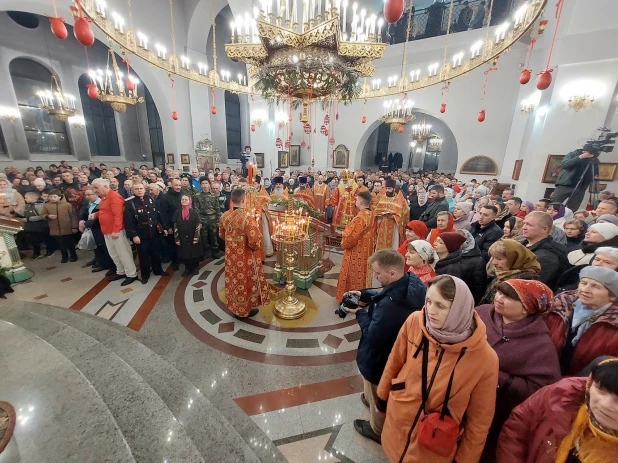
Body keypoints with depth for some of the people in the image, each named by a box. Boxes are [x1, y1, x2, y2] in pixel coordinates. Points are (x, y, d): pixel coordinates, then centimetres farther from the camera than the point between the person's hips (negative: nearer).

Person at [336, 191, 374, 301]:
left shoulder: (360, 217, -26)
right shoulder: (370, 215, 2)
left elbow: (351, 237, -22)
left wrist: (344, 244, -3)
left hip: (356, 252, -9)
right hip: (365, 250, 9)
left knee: (354, 276, 5)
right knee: (362, 274, 20)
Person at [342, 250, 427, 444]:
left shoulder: (390, 305, -43)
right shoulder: (411, 284, -15)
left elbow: (372, 337, -31)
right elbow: (384, 296, 2)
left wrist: (360, 313, -17)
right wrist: (364, 295, -7)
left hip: (380, 359, -8)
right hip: (398, 353, 8)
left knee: (378, 396, 24)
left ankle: (378, 429, 52)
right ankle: (372, 401, 65)